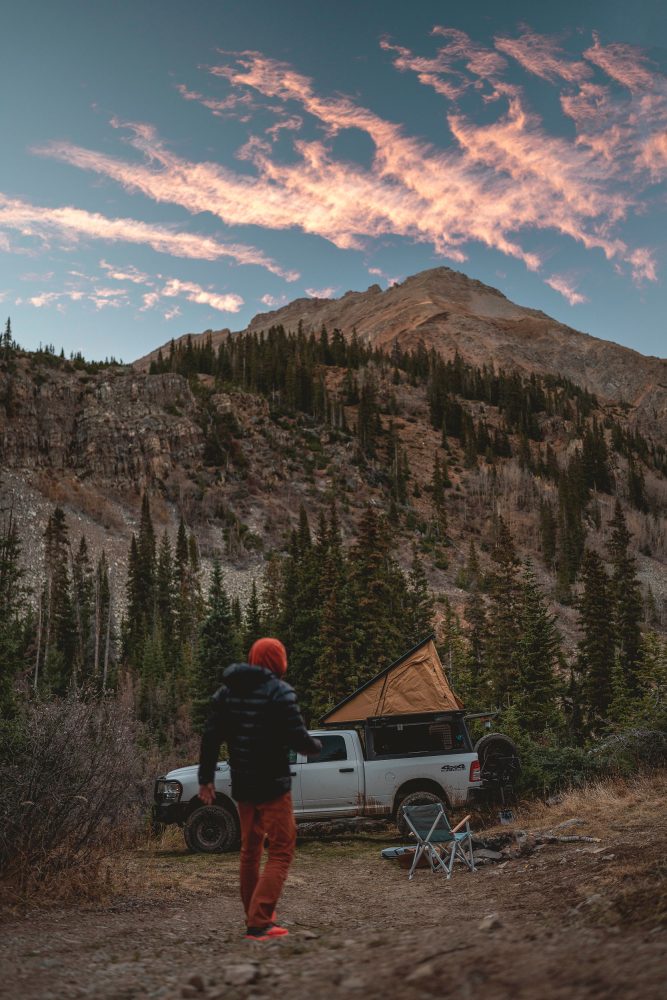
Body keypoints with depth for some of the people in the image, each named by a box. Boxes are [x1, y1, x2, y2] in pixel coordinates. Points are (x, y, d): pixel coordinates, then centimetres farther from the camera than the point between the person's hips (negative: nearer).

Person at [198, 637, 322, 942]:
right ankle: (260, 923, -9)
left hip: (242, 787, 7)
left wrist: (205, 778, 12)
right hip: (272, 786, -7)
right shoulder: (279, 692, -14)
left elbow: (210, 737, 7)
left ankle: (254, 916, 30)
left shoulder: (226, 692, 7)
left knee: (250, 850, 20)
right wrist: (316, 747, 4)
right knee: (281, 852, -1)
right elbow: (298, 739, -17)